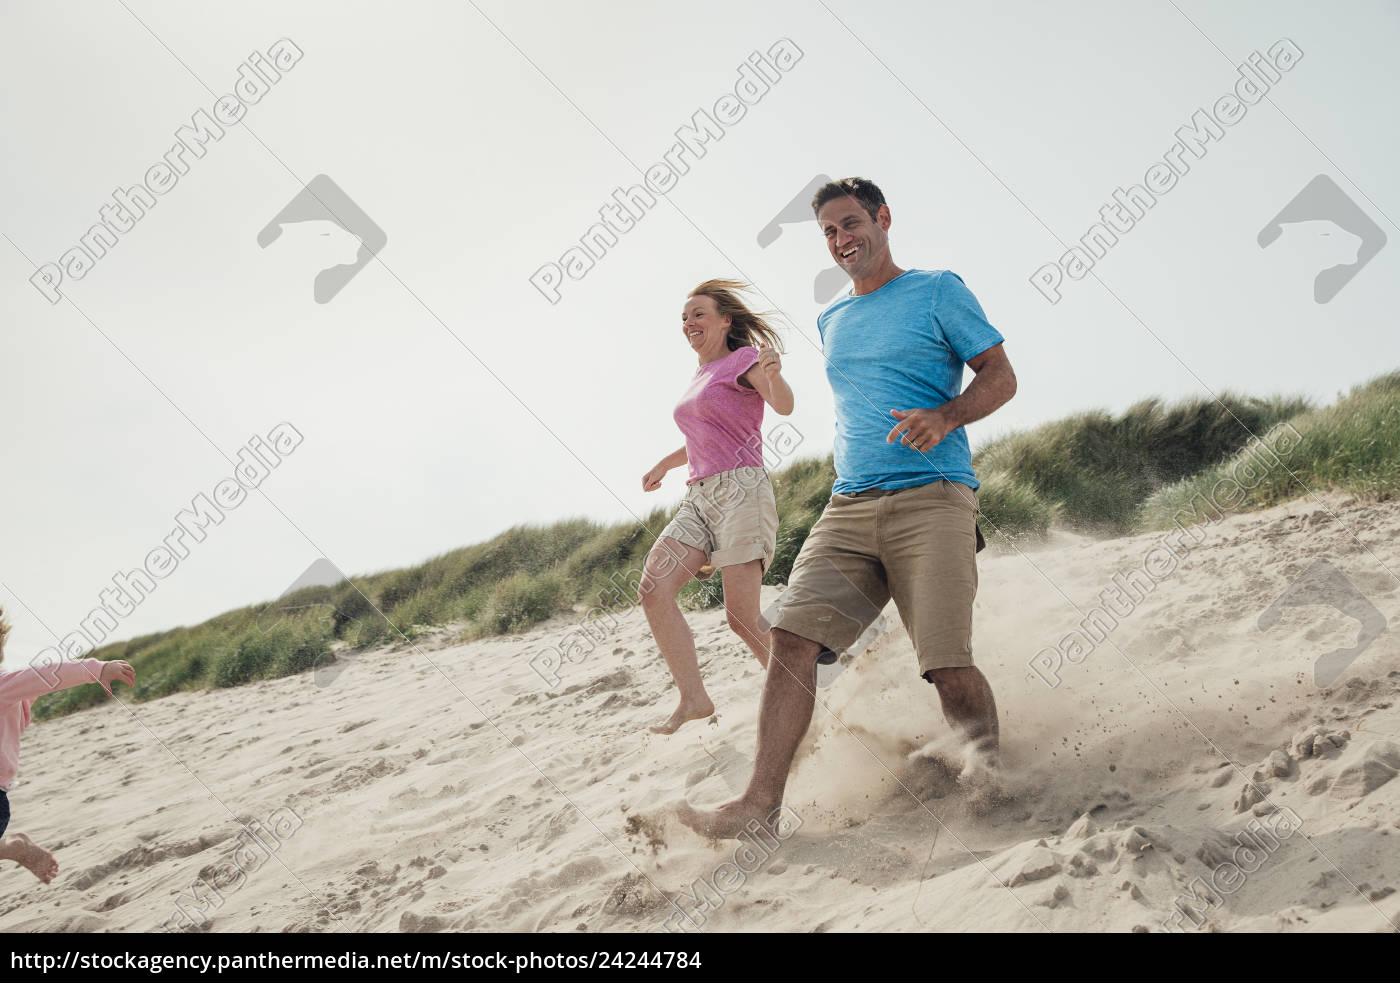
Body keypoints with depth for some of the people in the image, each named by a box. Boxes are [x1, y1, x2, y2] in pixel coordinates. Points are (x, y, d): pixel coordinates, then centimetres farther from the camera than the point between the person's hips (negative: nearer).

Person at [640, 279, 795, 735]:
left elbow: (784, 405, -20)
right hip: (699, 496, 8)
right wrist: (663, 464, 33)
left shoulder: (742, 358, 0)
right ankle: (693, 698, -13)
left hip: (741, 490, -8)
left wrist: (773, 374, -41)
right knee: (653, 589, -13)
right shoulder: (699, 378, 24)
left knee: (742, 615, -13)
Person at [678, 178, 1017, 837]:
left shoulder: (937, 291, 7)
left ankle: (988, 760, 11)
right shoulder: (831, 322, 24)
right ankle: (760, 803, -14)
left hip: (931, 498, -5)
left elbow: (1000, 378, 3)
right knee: (792, 636, -12)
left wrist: (945, 417, -16)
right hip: (849, 506, 5)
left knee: (947, 667, -17)